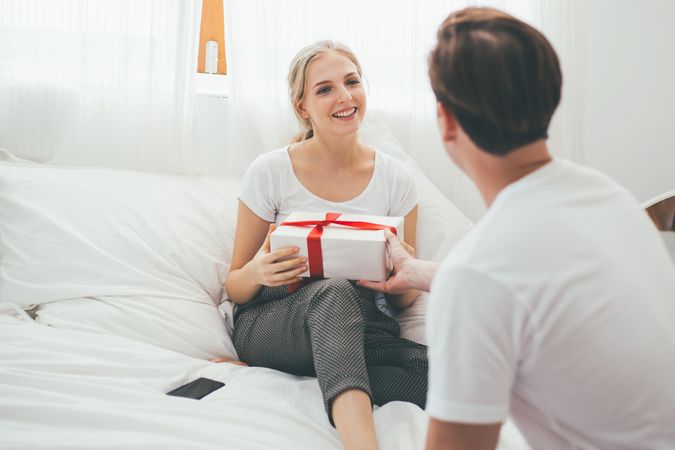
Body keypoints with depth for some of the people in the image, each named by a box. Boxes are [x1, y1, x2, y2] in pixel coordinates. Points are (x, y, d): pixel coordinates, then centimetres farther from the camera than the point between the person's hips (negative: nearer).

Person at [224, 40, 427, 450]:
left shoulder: (396, 179, 1)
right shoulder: (270, 173, -4)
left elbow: (407, 298, 7)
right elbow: (235, 288, 4)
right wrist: (258, 272, -21)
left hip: (359, 325, 2)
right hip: (269, 324, -2)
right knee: (334, 293, -39)